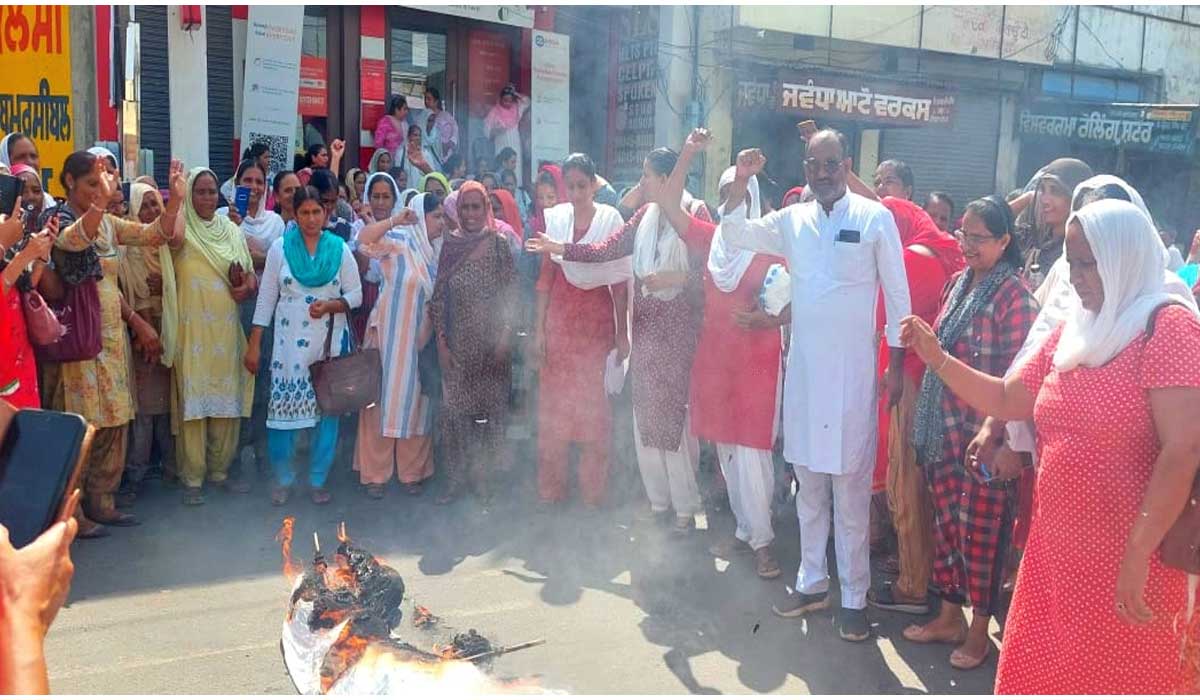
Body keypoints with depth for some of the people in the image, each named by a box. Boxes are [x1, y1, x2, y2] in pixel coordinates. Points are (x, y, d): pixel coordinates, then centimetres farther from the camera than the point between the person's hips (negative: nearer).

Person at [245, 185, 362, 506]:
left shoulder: (340, 249, 3)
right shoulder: (280, 247, 2)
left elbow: (356, 294, 4)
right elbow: (266, 297, 3)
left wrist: (331, 305, -16)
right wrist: (254, 344, -1)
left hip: (330, 342, 1)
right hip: (290, 342, -1)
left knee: (327, 409, 4)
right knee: (283, 407, -3)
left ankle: (318, 480, 18)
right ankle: (282, 480, 15)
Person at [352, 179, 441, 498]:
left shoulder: (435, 251, 9)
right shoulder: (398, 244, -9)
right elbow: (363, 240, -28)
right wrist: (395, 220, -32)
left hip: (422, 337, 6)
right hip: (391, 334, -6)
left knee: (417, 400, 10)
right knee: (385, 398, 1)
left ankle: (412, 472, 22)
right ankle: (376, 474, 12)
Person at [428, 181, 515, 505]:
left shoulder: (498, 244, -1)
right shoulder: (450, 245, 3)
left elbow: (510, 295, -2)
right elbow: (438, 297, 3)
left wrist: (505, 335, -9)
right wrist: (441, 341, -2)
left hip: (491, 343, -1)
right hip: (457, 342, 1)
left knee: (489, 404, 5)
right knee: (454, 405, 2)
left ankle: (480, 470, 20)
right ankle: (456, 475, 14)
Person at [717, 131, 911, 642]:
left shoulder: (875, 218, -4)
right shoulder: (792, 220, 7)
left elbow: (897, 295, -2)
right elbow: (735, 235, 12)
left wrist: (897, 365, -4)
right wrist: (741, 181, -2)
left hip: (854, 371, -4)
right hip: (803, 369, 4)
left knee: (851, 489, 2)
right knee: (808, 483, 13)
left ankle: (854, 597, 14)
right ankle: (811, 582, 27)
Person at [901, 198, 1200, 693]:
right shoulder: (1072, 332, 11)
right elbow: (1009, 401, 14)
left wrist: (1139, 554, -23)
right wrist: (938, 359, 0)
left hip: (1128, 558, -7)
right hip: (1058, 549, 7)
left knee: (1117, 681, 8)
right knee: (1038, 675, 13)